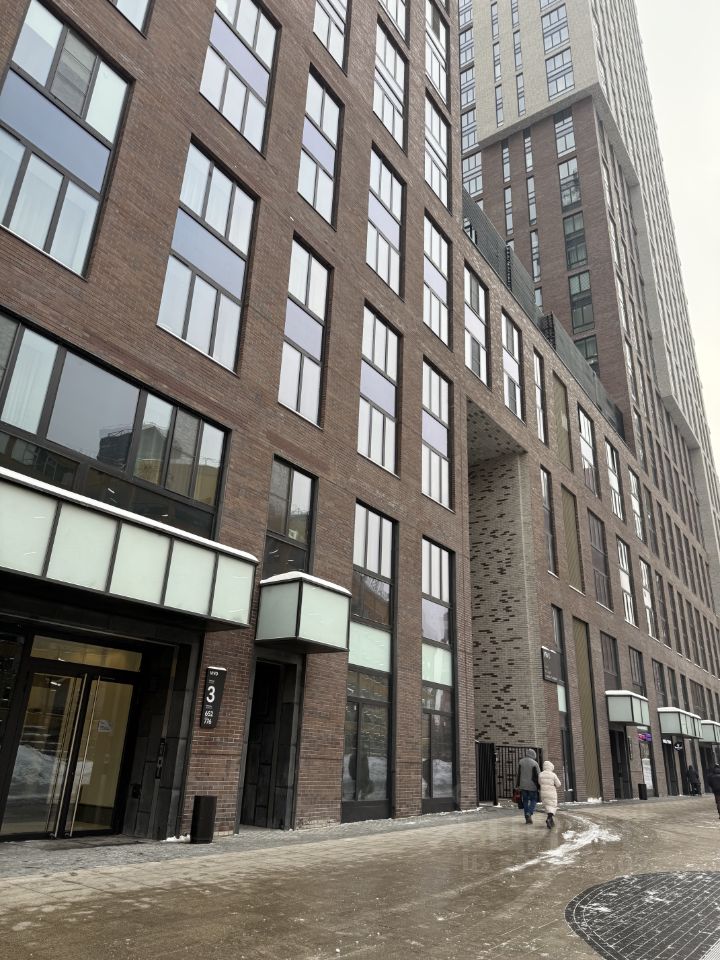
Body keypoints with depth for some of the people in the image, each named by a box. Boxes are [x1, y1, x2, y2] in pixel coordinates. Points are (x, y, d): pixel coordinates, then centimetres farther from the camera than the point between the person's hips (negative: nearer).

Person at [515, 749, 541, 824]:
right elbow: (538, 776, -9)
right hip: (532, 786, -3)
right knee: (533, 801, 11)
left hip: (523, 785, 3)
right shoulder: (534, 763, -10)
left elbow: (518, 774, 4)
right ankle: (529, 814, -12)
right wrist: (539, 787, -1)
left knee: (525, 801, 13)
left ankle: (527, 818, 11)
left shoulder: (521, 762, 2)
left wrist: (517, 786, 9)